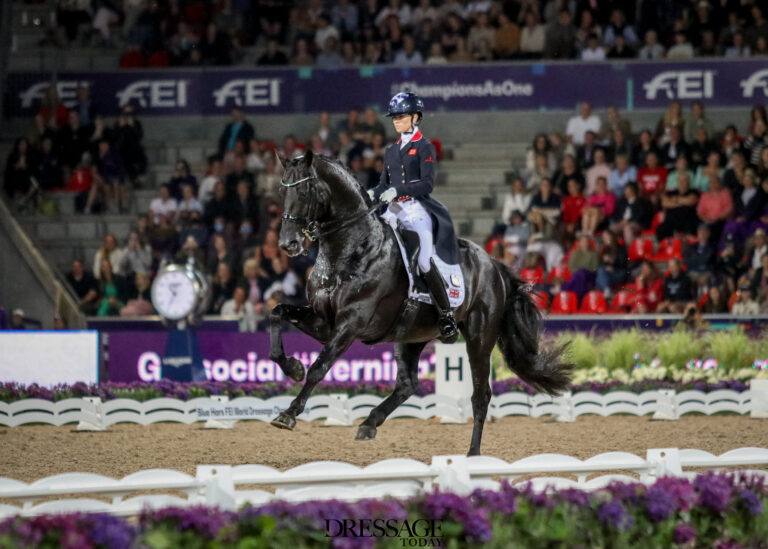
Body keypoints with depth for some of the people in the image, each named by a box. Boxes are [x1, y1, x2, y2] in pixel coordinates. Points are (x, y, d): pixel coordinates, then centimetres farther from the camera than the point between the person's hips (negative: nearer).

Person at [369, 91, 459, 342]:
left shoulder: (424, 147, 0)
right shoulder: (391, 150, 19)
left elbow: (427, 183, -10)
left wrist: (397, 191, -22)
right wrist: (372, 194, -1)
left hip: (417, 208, -7)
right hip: (394, 211, 7)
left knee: (424, 262, -21)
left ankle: (447, 316, -11)